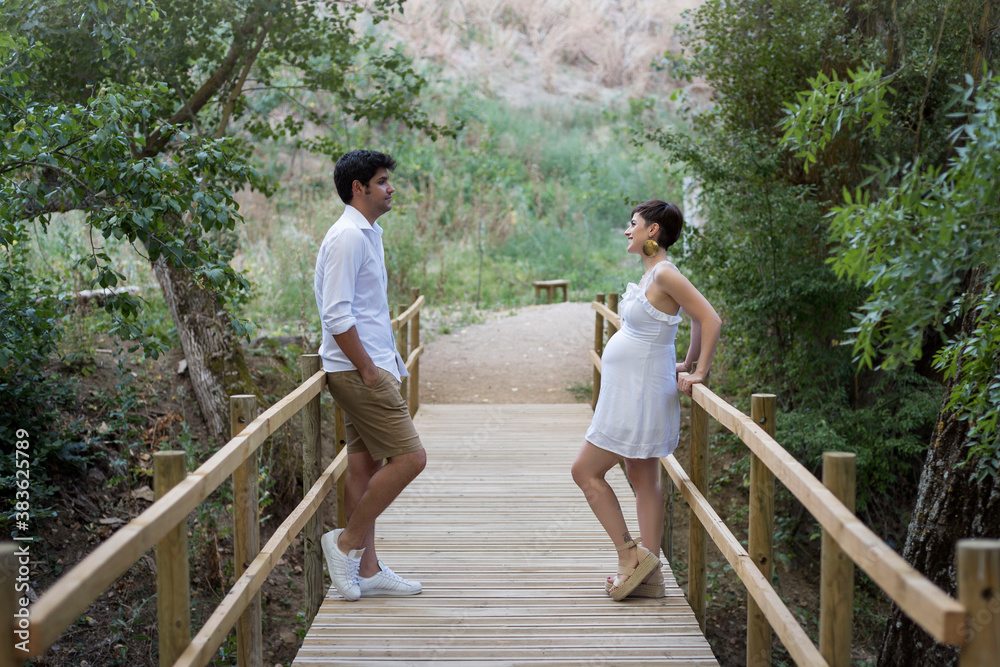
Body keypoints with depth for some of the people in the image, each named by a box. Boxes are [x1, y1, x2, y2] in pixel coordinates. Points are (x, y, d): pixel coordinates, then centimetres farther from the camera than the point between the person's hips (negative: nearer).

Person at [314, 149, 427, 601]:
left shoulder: (367, 234, 17)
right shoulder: (347, 236, -15)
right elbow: (337, 315, -21)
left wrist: (385, 364, 17)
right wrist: (368, 369, -18)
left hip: (370, 366, 10)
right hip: (358, 370, -10)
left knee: (365, 465, 10)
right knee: (408, 457, -11)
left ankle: (367, 570, 16)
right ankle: (348, 542, 0)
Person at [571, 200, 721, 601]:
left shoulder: (664, 274, -19)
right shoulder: (651, 275, 9)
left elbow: (711, 320, -23)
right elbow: (697, 322, 19)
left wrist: (698, 373, -18)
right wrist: (686, 365, 16)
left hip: (640, 395, -10)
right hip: (631, 392, 10)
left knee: (586, 471, -2)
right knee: (643, 480, 11)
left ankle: (629, 554, 2)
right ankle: (648, 575, 16)